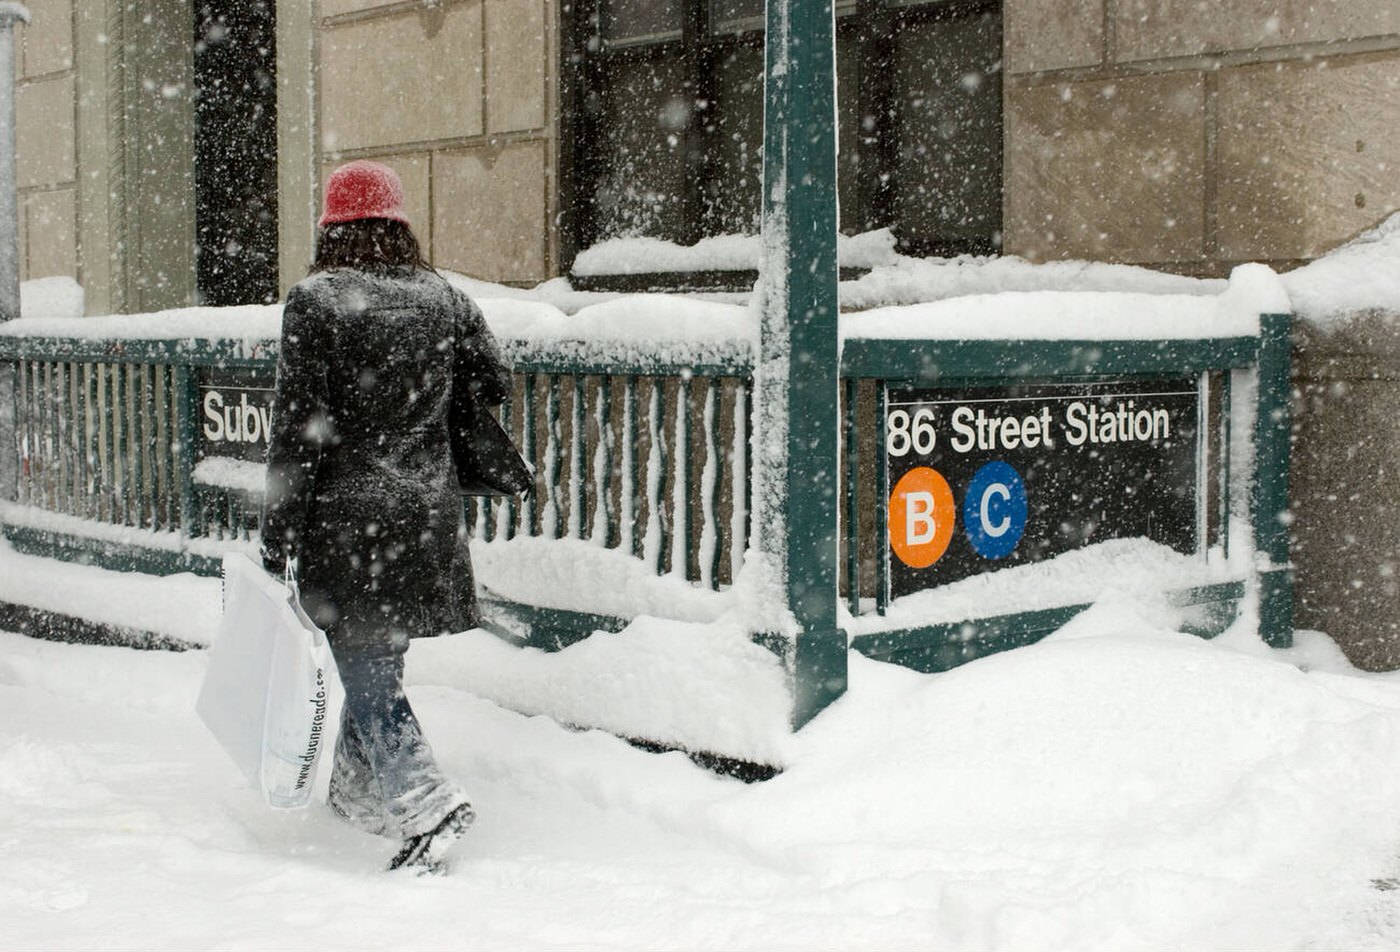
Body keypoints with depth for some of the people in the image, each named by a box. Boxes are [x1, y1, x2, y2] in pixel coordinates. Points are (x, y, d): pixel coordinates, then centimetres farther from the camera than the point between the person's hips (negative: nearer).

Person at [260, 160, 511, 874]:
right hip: (427, 514, 5)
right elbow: (493, 386, 8)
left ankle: (429, 801, -15)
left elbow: (296, 427, -11)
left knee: (367, 676, 0)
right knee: (379, 656, 21)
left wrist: (277, 537, -6)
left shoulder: (314, 302, -9)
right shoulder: (443, 299, 3)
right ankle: (359, 790, 35)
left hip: (345, 517, -5)